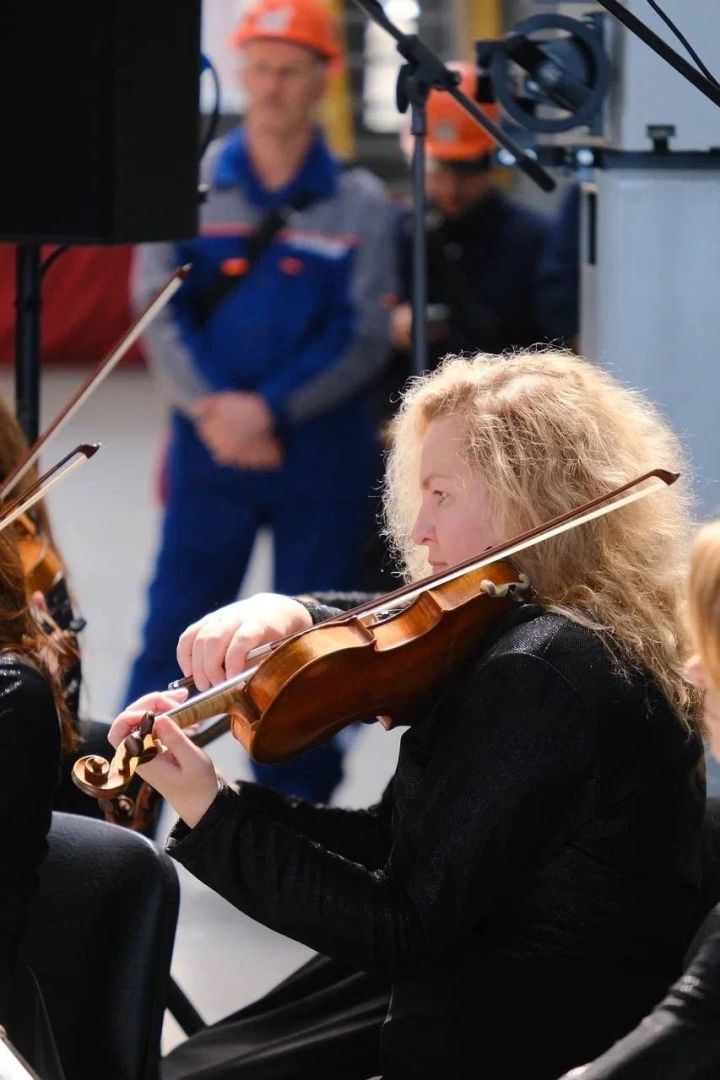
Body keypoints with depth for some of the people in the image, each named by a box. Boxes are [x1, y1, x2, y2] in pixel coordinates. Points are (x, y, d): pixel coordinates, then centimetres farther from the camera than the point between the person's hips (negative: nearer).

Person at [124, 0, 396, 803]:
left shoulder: (359, 204, 1)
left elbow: (364, 335, -4)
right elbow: (158, 311, -1)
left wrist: (272, 408, -14)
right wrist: (212, 408, -14)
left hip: (321, 447, 0)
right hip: (211, 443, 0)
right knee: (176, 625, -1)